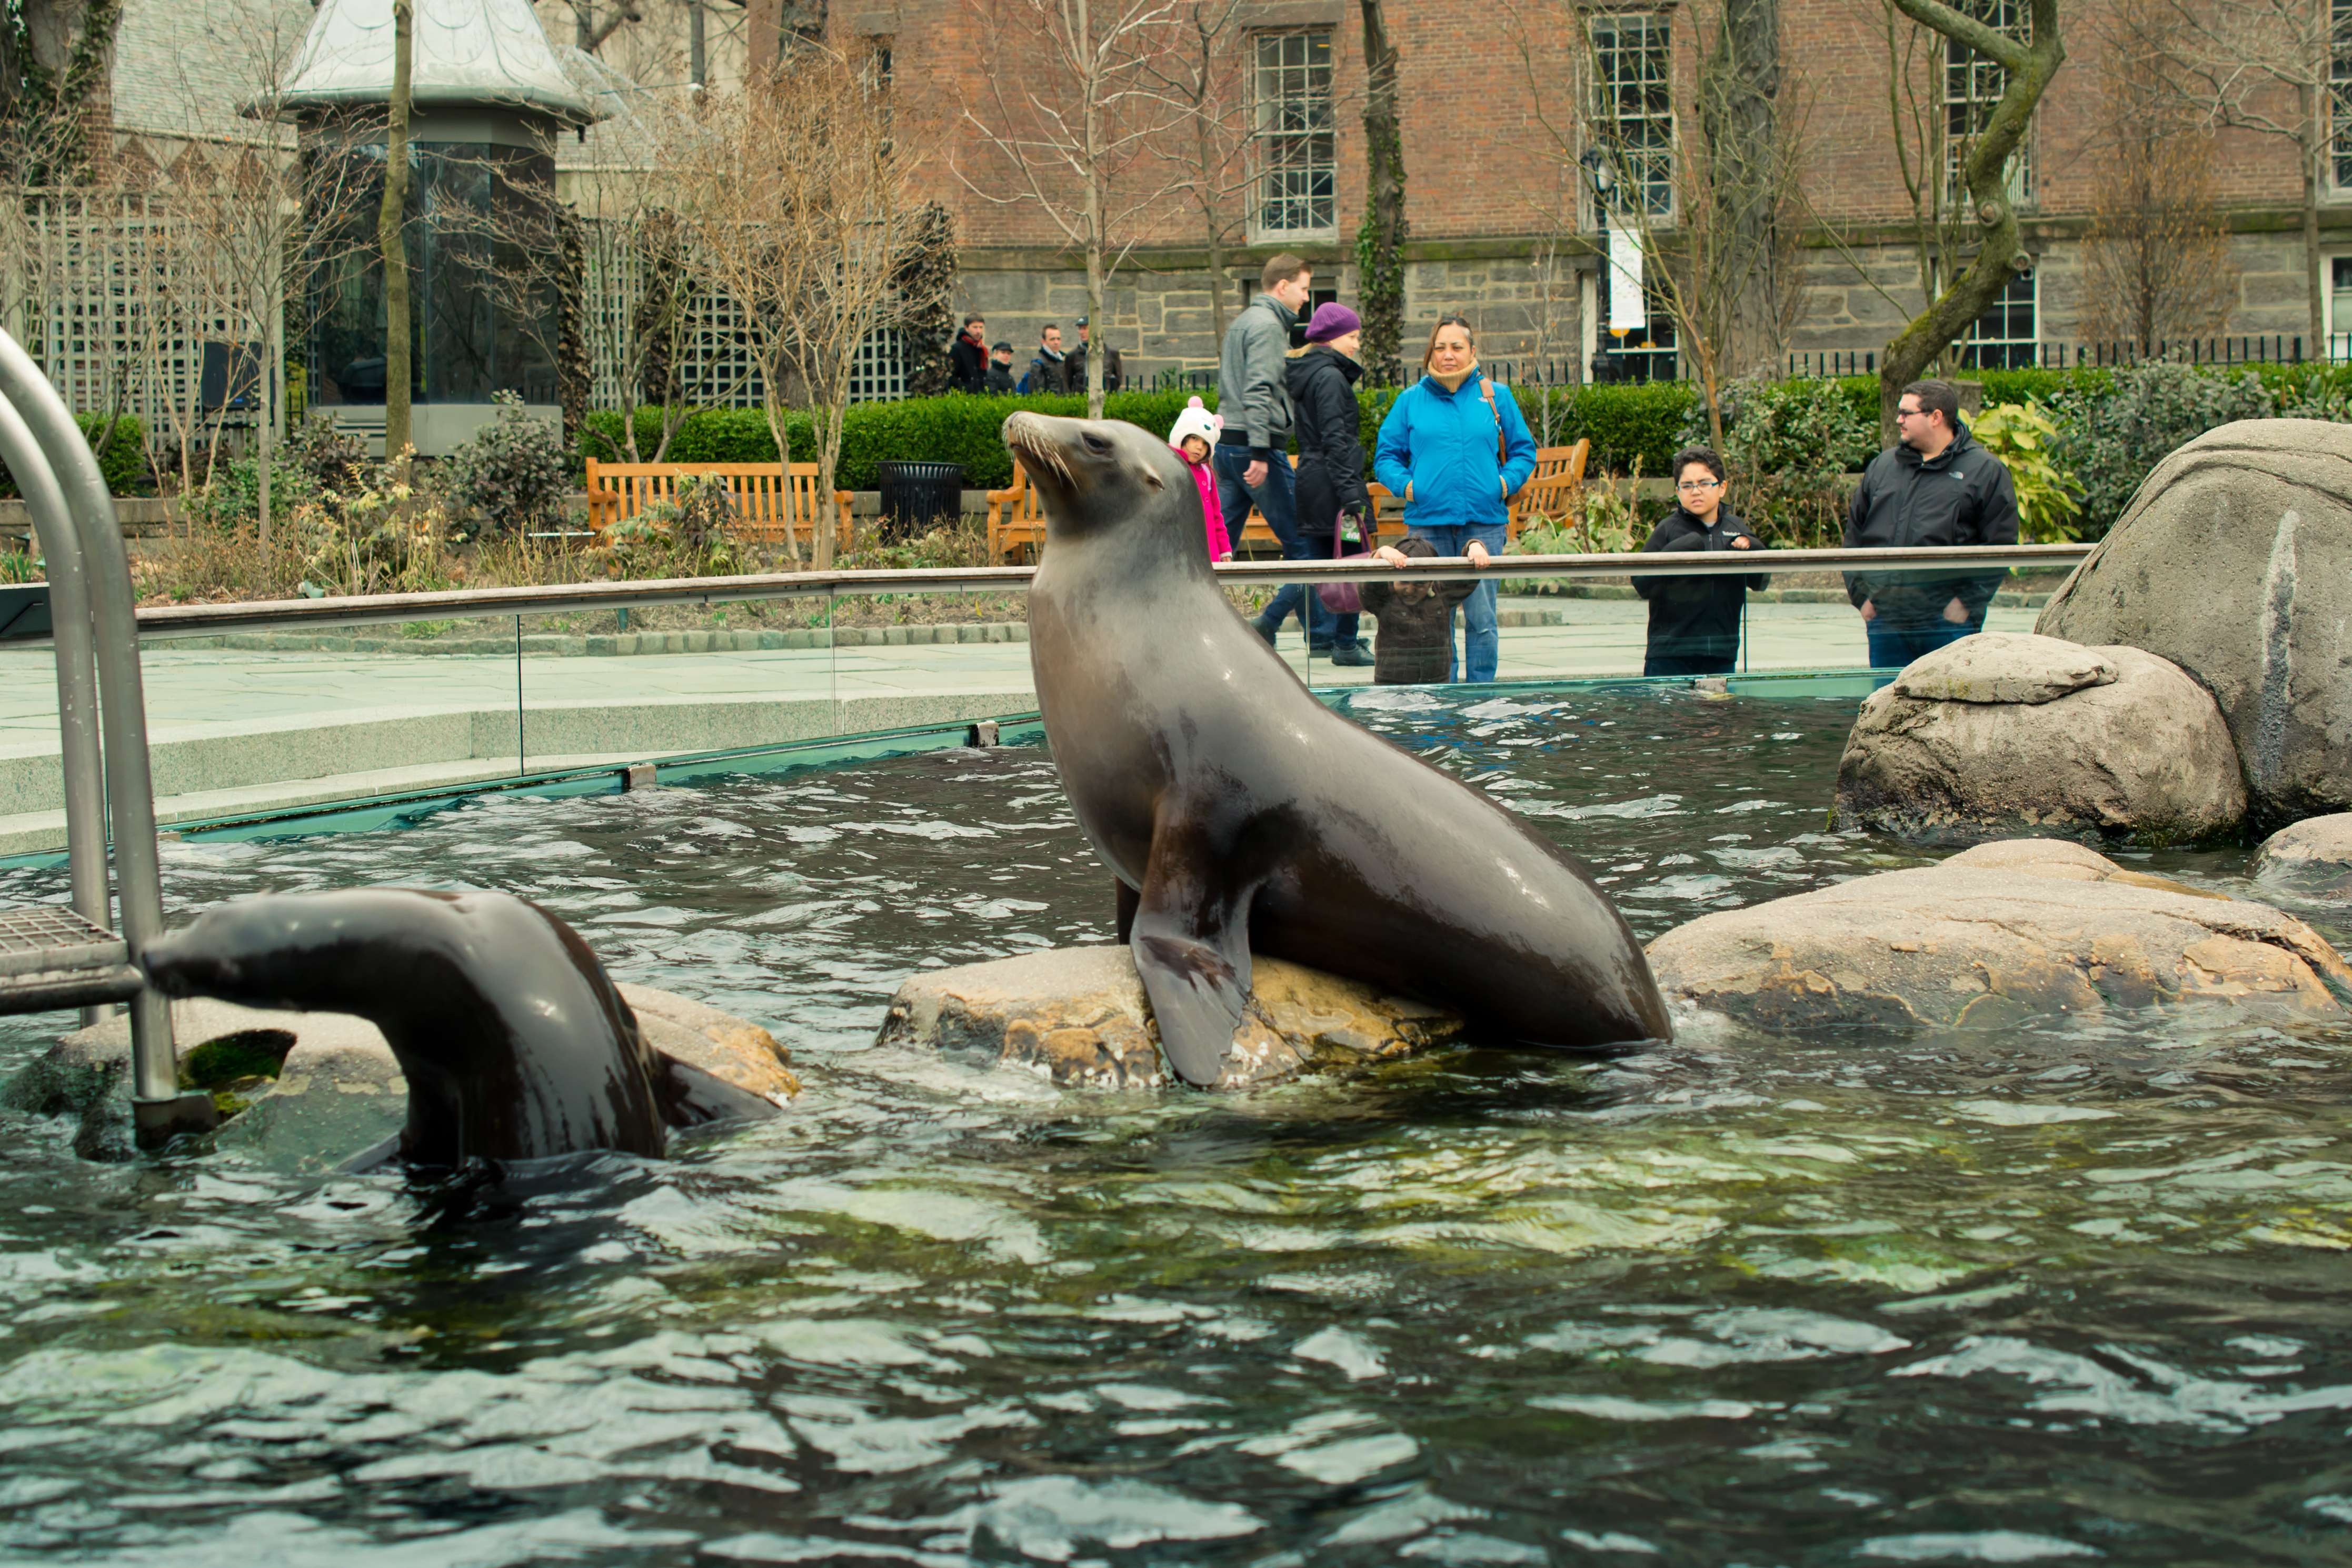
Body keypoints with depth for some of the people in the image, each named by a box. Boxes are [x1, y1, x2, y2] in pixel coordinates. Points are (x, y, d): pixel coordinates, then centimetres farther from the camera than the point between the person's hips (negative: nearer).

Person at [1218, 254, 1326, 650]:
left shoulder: (1242, 321, 20)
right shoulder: (1267, 324, -10)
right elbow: (1259, 390, -20)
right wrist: (1260, 452, -24)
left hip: (1228, 444, 10)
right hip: (1253, 445, -10)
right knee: (1301, 542, -3)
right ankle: (1320, 632, -1)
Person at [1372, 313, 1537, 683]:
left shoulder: (1496, 397, 10)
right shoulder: (1411, 401, 9)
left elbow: (1524, 451, 14)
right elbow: (1386, 456, 12)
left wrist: (1505, 483, -3)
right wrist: (1405, 485, -6)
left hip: (1484, 522, 0)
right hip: (1428, 523, 0)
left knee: (1481, 617, -4)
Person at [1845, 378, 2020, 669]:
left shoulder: (1985, 471, 1)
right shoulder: (1882, 466, 16)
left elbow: (2000, 547, -4)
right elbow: (1854, 534, 18)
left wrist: (1966, 602, -10)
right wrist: (1861, 596, 8)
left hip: (1948, 625, -4)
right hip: (1885, 621, 4)